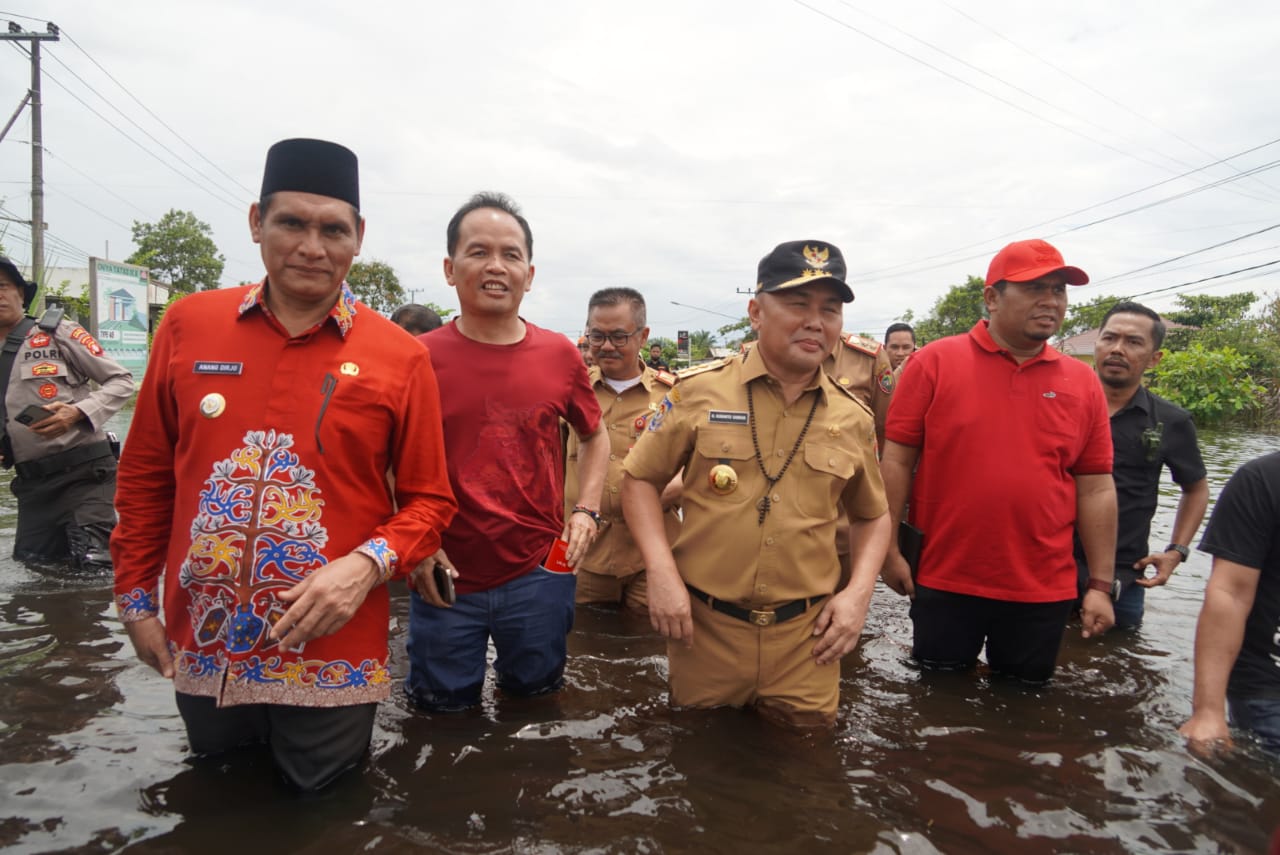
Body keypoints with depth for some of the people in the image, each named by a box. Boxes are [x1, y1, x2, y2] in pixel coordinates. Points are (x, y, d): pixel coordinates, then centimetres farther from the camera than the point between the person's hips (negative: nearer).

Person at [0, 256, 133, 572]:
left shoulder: (57, 333, -2)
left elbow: (121, 381, -3)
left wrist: (78, 412, -19)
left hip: (84, 472, -6)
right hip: (31, 484, 6)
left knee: (95, 570, -11)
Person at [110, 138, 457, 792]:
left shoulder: (399, 357, -8)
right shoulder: (188, 325, -1)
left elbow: (428, 500, -3)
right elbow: (145, 476, 8)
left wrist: (368, 565, -20)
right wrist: (136, 598, 8)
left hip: (331, 656, -2)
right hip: (201, 649, 3)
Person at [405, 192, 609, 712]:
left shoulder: (560, 355, -1)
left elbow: (594, 436, 14)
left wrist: (586, 509, 2)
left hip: (541, 574, 2)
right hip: (444, 578, -1)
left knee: (534, 700, 22)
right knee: (443, 712, 18)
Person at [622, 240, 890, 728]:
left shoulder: (853, 419, 3)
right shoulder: (699, 391, -5)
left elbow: (872, 516, 16)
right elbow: (640, 478, 2)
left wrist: (860, 590, 1)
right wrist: (661, 571, -10)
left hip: (807, 634, 2)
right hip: (702, 625, -1)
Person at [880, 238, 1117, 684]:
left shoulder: (1083, 382, 4)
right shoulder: (934, 362, -5)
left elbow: (1096, 489, 6)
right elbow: (897, 460, -5)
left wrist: (1101, 585, 4)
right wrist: (890, 550, -6)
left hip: (1043, 593, 3)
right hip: (943, 583, -2)